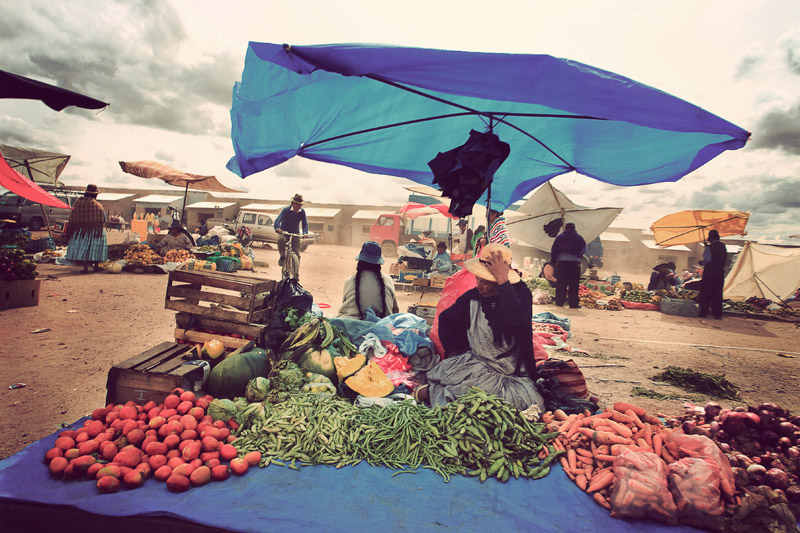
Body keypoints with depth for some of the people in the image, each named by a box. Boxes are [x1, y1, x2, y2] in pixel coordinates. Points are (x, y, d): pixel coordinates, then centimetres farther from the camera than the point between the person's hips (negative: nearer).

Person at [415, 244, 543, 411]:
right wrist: (452, 350, 5)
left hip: (512, 371, 1)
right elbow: (445, 319, 18)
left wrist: (503, 280, -29)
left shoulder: (520, 292, -3)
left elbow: (516, 319, -26)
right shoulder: (471, 297, 2)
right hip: (475, 363, -1)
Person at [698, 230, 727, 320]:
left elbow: (707, 260, -17)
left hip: (709, 273, -6)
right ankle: (718, 314, 8)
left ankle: (704, 312, 2)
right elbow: (725, 259, 16)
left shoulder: (709, 247, -11)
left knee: (705, 293, 1)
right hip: (720, 273, 6)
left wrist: (702, 263, 1)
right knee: (718, 294, 8)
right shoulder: (723, 247, 8)